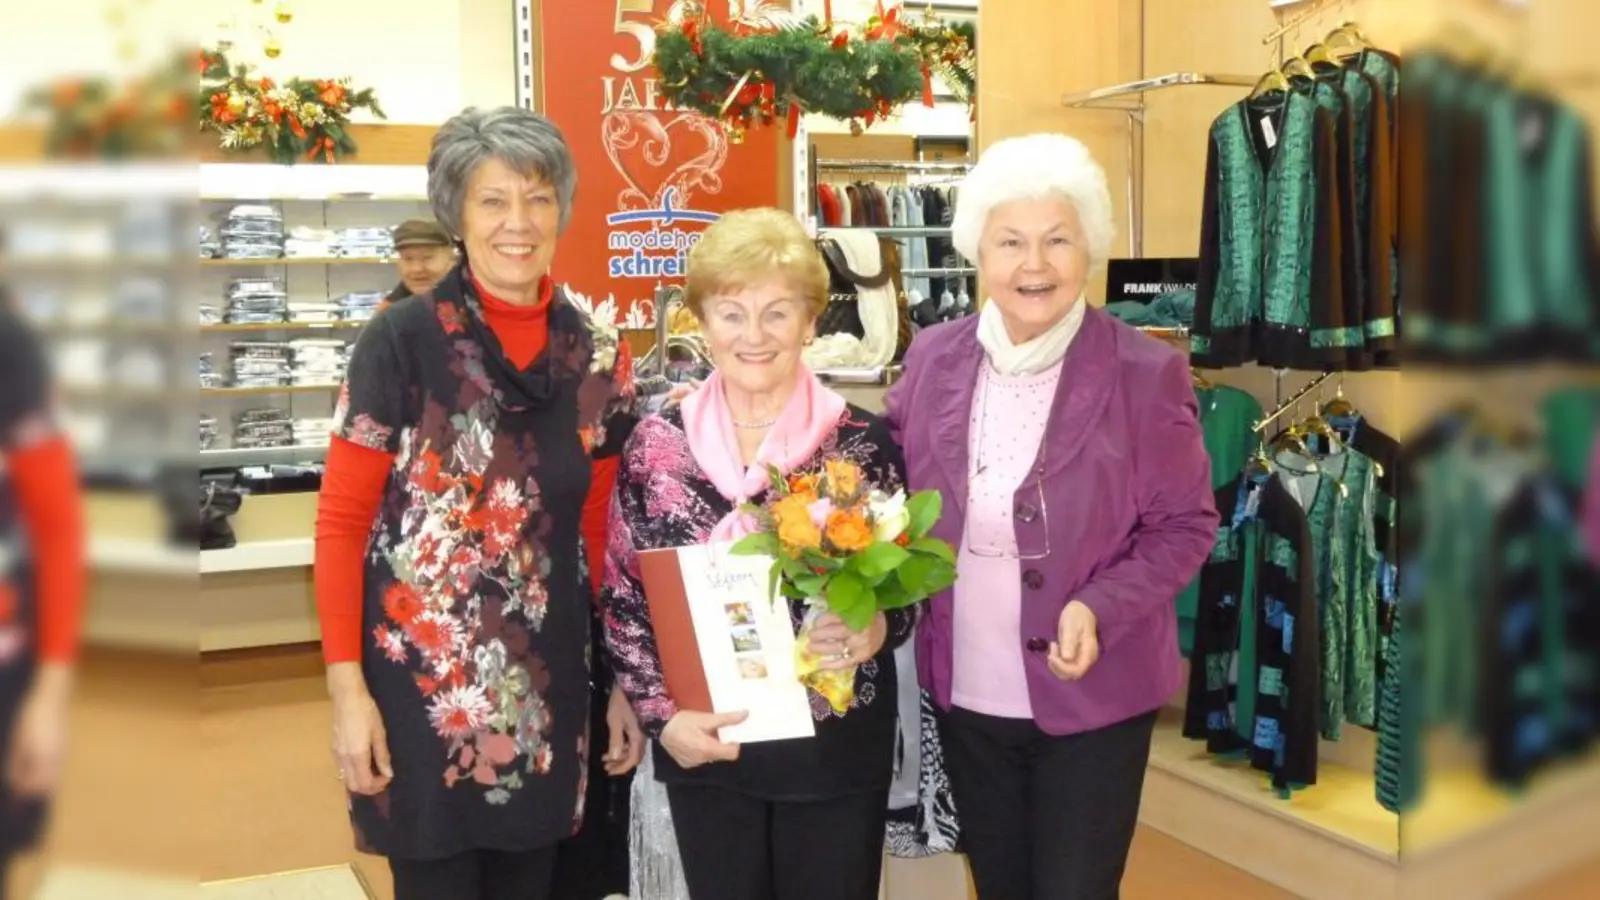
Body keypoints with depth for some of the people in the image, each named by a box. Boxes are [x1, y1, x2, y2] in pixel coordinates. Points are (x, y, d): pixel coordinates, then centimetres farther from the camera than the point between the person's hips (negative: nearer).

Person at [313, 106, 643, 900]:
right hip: (419, 681, -4)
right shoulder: (399, 341, -9)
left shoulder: (598, 356, 3)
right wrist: (346, 687, -11)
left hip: (548, 687, 4)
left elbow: (601, 533, 10)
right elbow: (341, 521, -7)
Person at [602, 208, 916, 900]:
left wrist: (875, 631, -20)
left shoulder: (861, 442, -6)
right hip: (705, 750, 1)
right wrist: (662, 715, -9)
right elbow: (623, 600, 2)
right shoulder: (655, 445, -3)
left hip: (837, 746, -1)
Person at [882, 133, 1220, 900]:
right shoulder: (933, 358, -3)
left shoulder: (1146, 373, -13)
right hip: (966, 695, 4)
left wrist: (1101, 609, -22)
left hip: (1092, 699, -3)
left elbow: (1185, 526, -7)